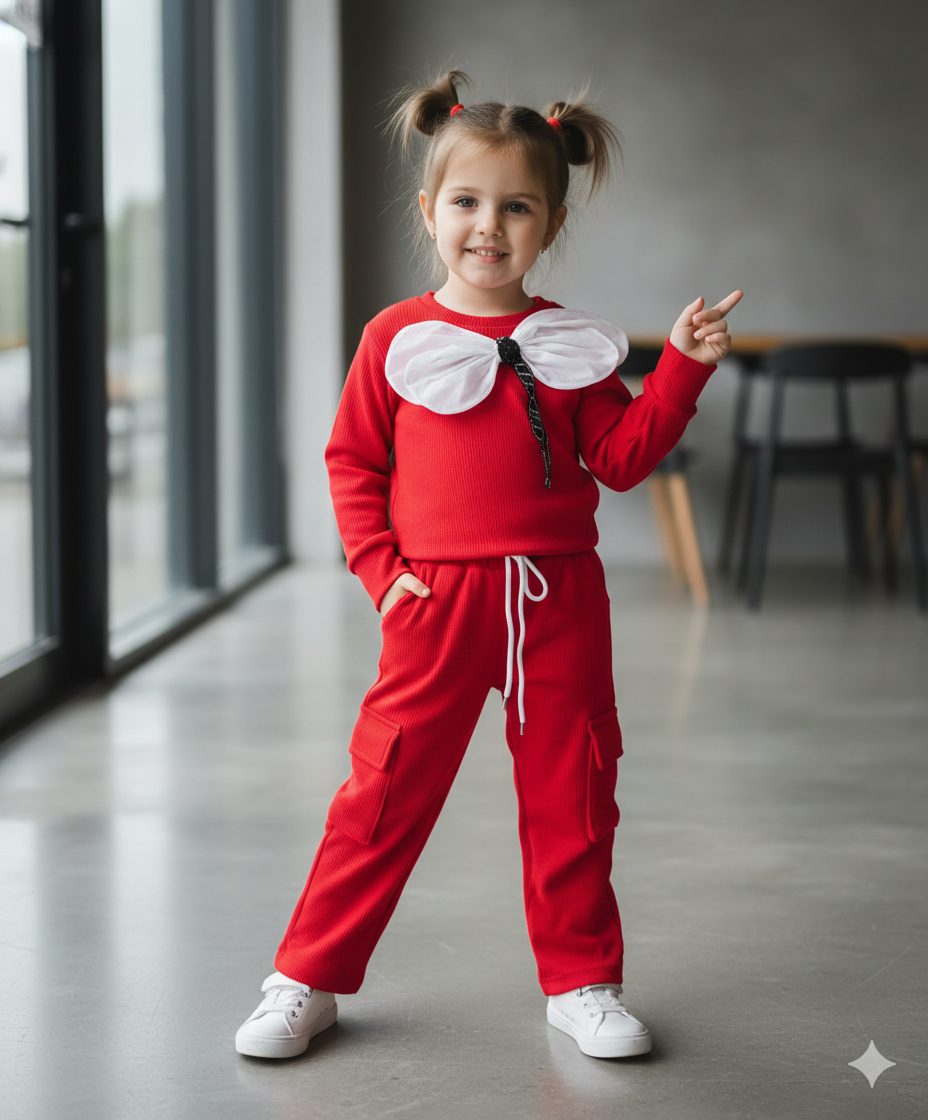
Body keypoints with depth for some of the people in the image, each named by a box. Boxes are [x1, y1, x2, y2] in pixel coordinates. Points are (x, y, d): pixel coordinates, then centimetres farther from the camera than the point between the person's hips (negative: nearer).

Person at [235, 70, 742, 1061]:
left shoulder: (568, 344, 7)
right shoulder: (397, 338, 2)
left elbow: (621, 457, 4)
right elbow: (352, 461, 5)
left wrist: (683, 368, -5)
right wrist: (381, 570, -5)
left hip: (558, 597, 2)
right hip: (438, 599, -2)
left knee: (572, 792, 9)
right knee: (388, 788, -1)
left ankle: (580, 980, 24)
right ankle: (308, 980, 10)